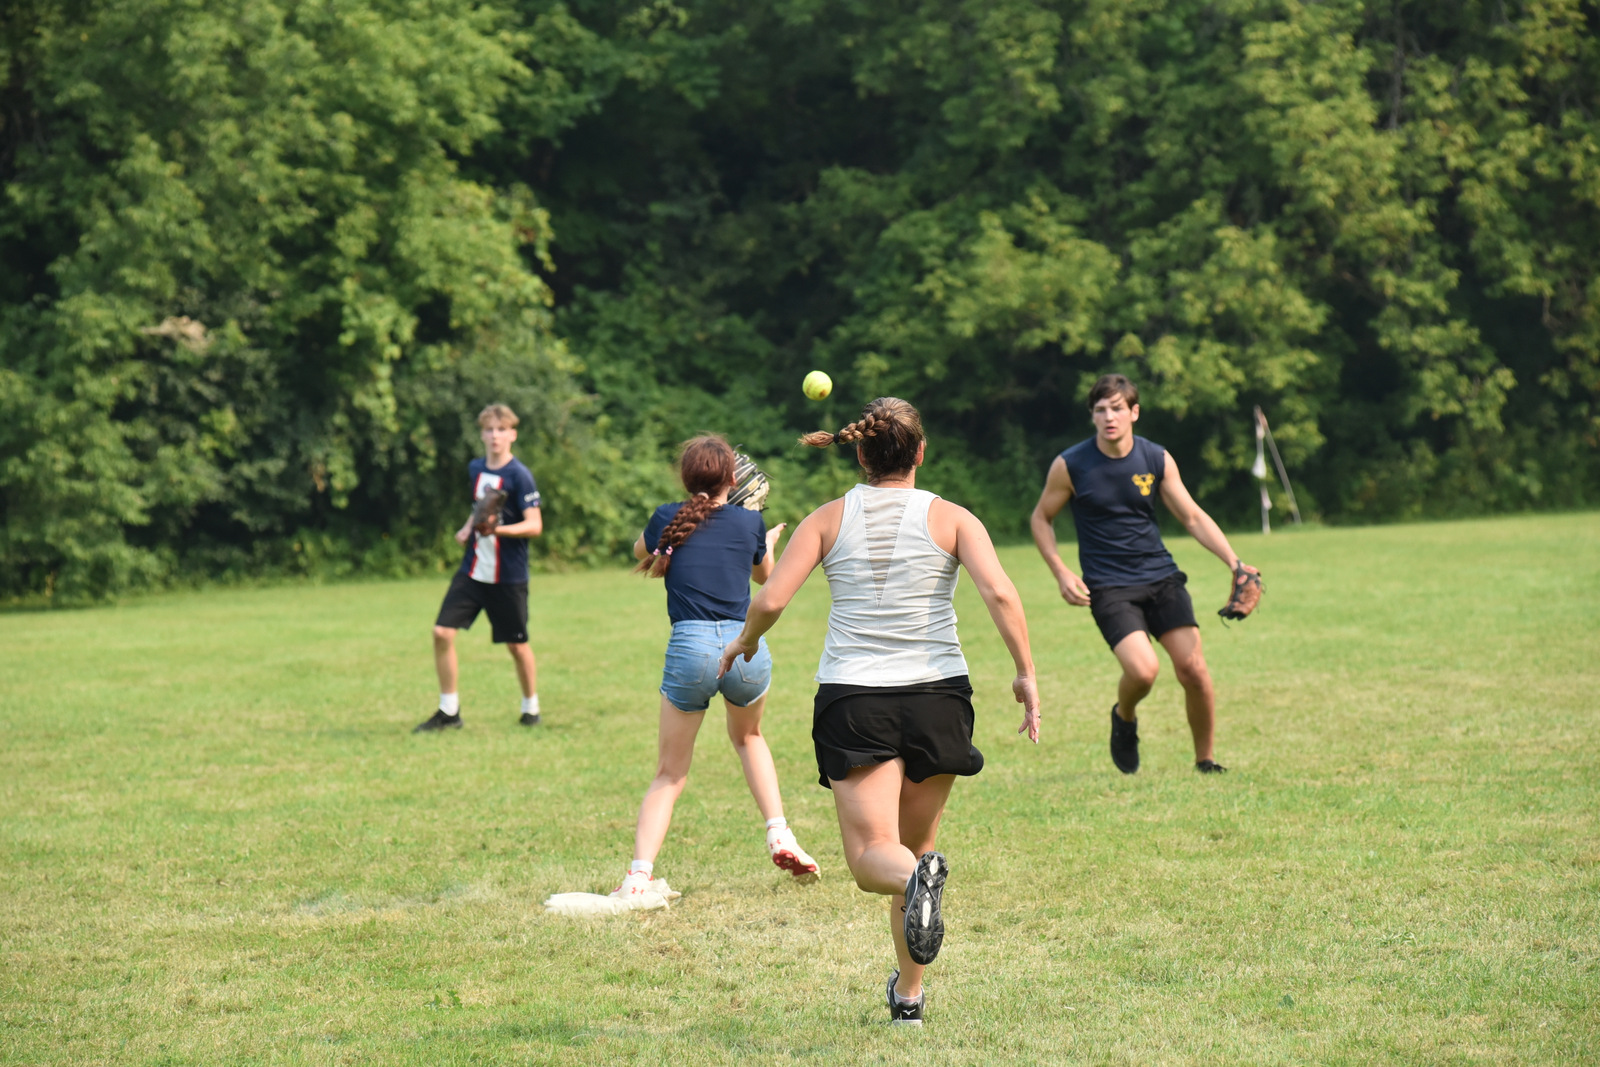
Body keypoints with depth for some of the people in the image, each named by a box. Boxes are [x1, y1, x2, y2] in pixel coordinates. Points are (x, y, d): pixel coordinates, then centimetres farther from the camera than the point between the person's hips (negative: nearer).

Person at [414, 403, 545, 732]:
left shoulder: (519, 476, -13)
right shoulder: (475, 469, 8)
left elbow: (535, 525, -18)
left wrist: (498, 529, -32)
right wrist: (468, 528, 9)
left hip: (508, 577, -5)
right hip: (472, 570, 5)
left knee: (516, 644, 6)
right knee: (442, 633, -5)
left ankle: (531, 709, 28)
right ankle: (449, 712, 5)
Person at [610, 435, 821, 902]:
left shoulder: (668, 518, 4)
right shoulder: (750, 521, 8)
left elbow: (640, 553, 27)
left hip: (690, 648, -2)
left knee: (669, 775, 7)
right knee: (748, 737, 32)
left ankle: (639, 875, -9)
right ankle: (779, 834, 19)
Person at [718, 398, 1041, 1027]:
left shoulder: (828, 519, 3)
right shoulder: (950, 519, 2)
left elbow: (770, 600, -5)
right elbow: (999, 592, -13)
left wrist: (742, 644, 15)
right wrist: (1025, 673, -5)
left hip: (853, 698, -1)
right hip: (937, 693, 1)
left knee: (873, 854, -5)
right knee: (916, 843, 18)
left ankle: (917, 878, -41)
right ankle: (909, 994, 20)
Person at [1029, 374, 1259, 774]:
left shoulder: (1157, 460, 0)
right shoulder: (1070, 466, -7)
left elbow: (1193, 517, 9)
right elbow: (1041, 519, 7)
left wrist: (1234, 561, -2)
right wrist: (1061, 572, -6)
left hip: (1160, 576, 3)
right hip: (1108, 587, -3)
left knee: (1193, 668, -8)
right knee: (1143, 669, -22)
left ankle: (1205, 761, 12)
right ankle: (1124, 717, 13)